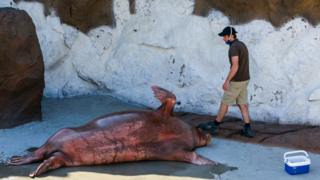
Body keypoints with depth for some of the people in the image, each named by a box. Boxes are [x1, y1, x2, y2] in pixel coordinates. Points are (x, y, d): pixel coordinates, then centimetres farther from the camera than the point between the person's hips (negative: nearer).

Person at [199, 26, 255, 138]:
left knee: (225, 103, 2)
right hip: (244, 80, 9)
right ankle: (247, 129, 8)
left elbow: (235, 66, -26)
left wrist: (227, 81, -22)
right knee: (242, 104, 11)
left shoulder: (233, 47, -18)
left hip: (236, 81, -9)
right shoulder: (242, 45, 13)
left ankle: (214, 126, 13)